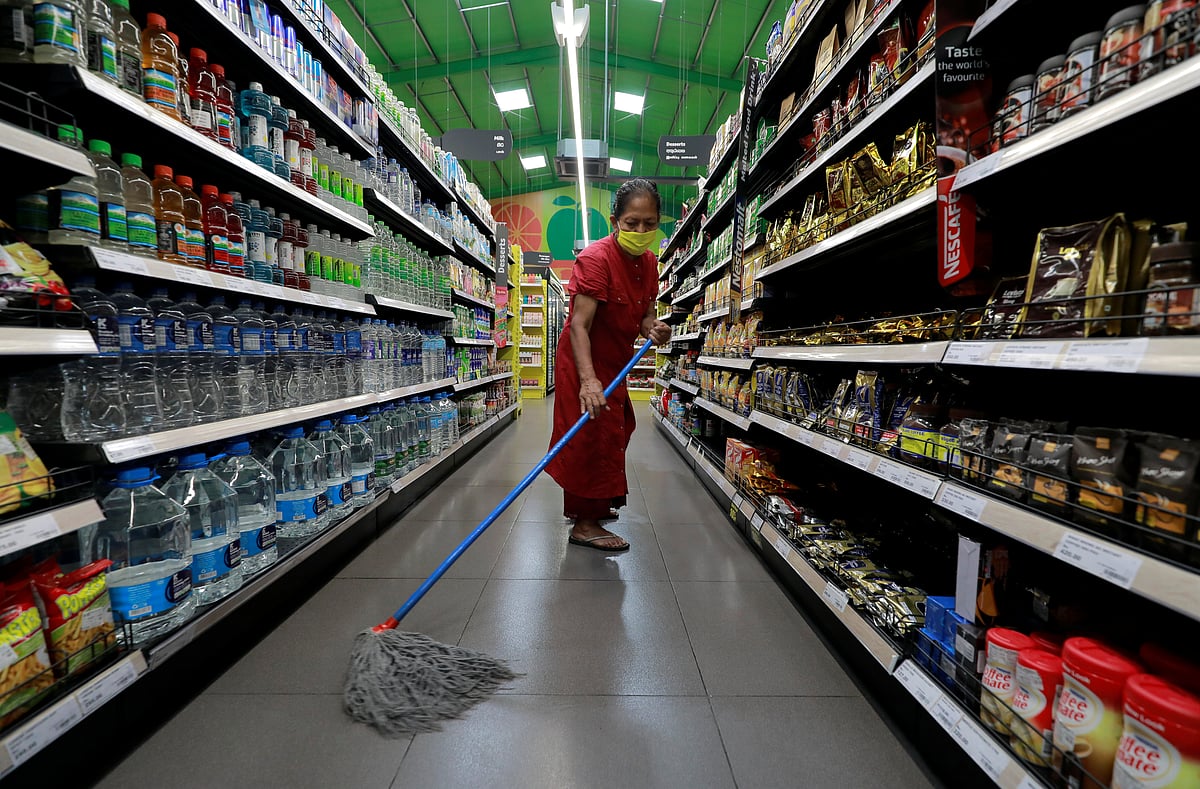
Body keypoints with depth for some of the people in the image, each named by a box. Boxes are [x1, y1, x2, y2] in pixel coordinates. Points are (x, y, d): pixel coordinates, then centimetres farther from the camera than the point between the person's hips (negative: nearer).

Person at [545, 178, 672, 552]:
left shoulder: (648, 261, 2)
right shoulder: (596, 258, -23)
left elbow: (644, 313, 6)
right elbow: (579, 325, -32)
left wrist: (653, 329, -19)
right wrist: (588, 379, -45)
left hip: (614, 361, 9)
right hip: (585, 360, -9)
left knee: (615, 431, 19)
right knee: (593, 435, -6)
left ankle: (593, 505, 40)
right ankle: (584, 524, 10)